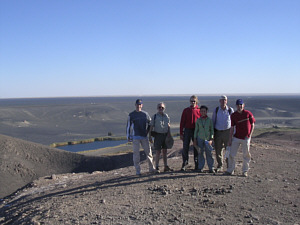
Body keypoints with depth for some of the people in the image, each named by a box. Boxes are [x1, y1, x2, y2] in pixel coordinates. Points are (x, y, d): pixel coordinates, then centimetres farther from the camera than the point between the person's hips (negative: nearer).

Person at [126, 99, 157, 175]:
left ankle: (151, 168, 13)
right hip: (135, 137, -2)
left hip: (144, 136, 2)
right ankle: (138, 170, 7)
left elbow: (150, 124, 18)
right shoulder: (131, 115, 3)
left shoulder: (145, 114, 9)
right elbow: (128, 126, 4)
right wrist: (128, 136, 0)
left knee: (148, 152, 2)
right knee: (136, 153, 0)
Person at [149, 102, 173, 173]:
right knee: (158, 151, -4)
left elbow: (168, 126, 15)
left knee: (165, 151, 8)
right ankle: (157, 167, 5)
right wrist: (150, 136, -8)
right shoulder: (154, 116, -3)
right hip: (158, 135, -4)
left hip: (165, 135, 4)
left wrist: (169, 134, 5)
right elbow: (151, 127, -3)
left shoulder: (166, 116, 9)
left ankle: (166, 167, 14)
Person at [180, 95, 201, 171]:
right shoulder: (186, 110, 4)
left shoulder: (199, 110, 2)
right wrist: (181, 133, -1)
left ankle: (197, 165, 17)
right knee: (185, 148, -2)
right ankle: (184, 164, 7)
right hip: (187, 130, 0)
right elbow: (182, 122, 4)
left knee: (196, 148, 7)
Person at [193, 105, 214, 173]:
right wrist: (195, 139, 6)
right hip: (200, 138, 1)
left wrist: (211, 139, -4)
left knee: (209, 153, -1)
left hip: (207, 139, -1)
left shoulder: (210, 120, 2)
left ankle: (211, 168, 6)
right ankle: (200, 168, 11)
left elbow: (212, 130, 4)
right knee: (200, 153, 4)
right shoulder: (198, 120, 5)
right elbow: (196, 130, 8)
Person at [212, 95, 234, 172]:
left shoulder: (230, 110, 1)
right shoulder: (216, 110, 4)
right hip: (218, 132, 2)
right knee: (218, 150, 6)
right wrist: (212, 133, 5)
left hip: (227, 132, -1)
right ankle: (220, 166, 21)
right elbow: (213, 121, 9)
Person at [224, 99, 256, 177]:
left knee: (246, 155, 7)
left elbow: (252, 125, 3)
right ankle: (230, 170, 14)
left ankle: (245, 171, 20)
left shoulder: (248, 113, -3)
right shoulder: (233, 115, 2)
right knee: (231, 154, 1)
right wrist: (230, 139, 3)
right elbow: (232, 128, 5)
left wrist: (250, 135, -5)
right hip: (236, 138, 2)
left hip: (246, 138, -2)